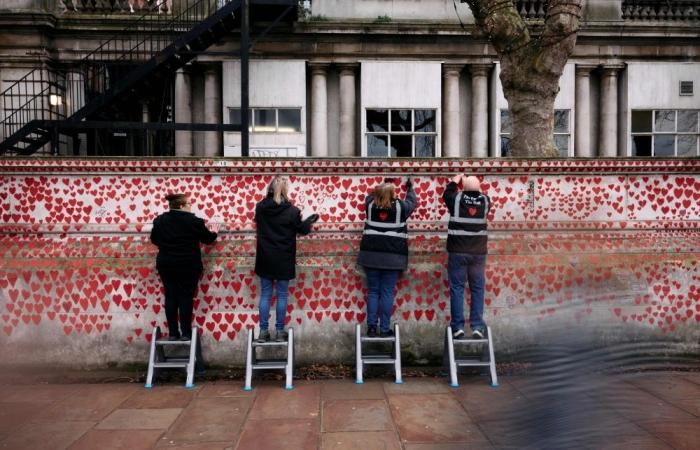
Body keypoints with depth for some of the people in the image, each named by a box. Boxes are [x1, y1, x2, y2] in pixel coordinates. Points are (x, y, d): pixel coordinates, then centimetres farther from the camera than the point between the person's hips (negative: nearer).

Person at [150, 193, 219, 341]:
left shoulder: (160, 220, 2)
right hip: (188, 265, -4)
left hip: (166, 265, 4)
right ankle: (186, 333, 4)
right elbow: (208, 239, 0)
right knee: (185, 297, 1)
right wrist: (214, 233, 22)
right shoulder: (193, 220, -10)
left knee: (170, 297, 8)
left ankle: (172, 333, 10)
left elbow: (154, 239, 14)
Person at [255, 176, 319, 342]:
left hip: (265, 258, 3)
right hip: (284, 259, -3)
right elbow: (303, 229, -1)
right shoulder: (291, 210, -13)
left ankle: (263, 331, 10)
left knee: (265, 294, 10)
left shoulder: (260, 207, -4)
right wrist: (311, 220, 18)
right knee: (282, 295, 7)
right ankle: (280, 331, 10)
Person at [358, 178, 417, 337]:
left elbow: (371, 195, 27)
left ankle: (371, 327, 9)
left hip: (371, 254, 3)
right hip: (393, 256, -3)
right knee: (387, 293, 1)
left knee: (373, 291, 9)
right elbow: (412, 202, 19)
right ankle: (385, 329, 4)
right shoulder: (400, 206, -4)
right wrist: (410, 187, 36)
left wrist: (383, 186, 39)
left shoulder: (370, 204, 2)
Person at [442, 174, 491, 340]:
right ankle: (477, 326, 6)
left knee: (457, 288, 4)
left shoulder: (456, 199, -6)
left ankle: (458, 326, 2)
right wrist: (477, 189, 30)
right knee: (477, 289, 7)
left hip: (457, 252, -1)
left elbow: (446, 194, 16)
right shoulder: (485, 201, -2)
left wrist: (455, 181, 28)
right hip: (478, 252, 2)